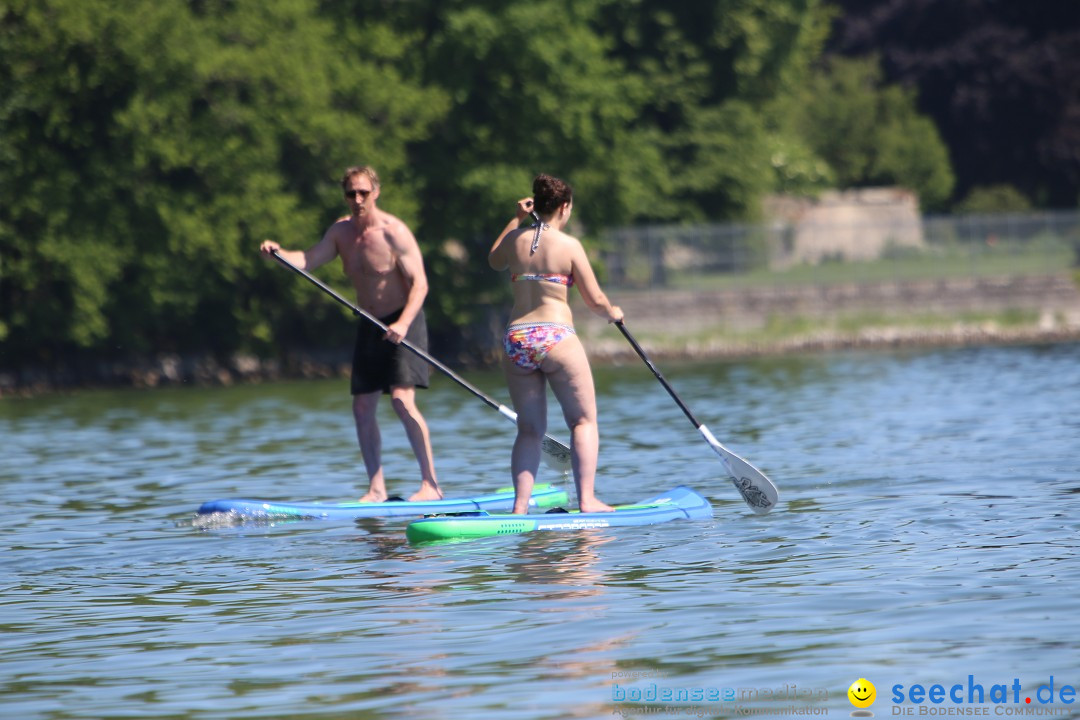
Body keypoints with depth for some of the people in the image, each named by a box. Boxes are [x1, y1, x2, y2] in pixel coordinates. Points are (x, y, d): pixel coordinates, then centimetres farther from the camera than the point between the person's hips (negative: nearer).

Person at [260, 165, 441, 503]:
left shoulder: (393, 232, -16)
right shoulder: (341, 231, 4)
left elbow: (419, 283, -20)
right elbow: (308, 260, -6)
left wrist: (403, 323, -34)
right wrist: (278, 253, -26)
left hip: (402, 323, -7)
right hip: (370, 325, 7)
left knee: (402, 399, -18)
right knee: (363, 408, 4)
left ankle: (431, 484, -14)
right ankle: (376, 489, 10)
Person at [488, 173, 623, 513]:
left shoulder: (515, 239, 7)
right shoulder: (569, 245, -5)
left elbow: (495, 260, 33)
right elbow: (595, 300, -1)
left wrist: (517, 219, 33)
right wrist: (612, 313, 20)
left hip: (516, 338, 5)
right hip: (556, 338, -5)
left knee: (529, 430, 10)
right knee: (583, 421, 5)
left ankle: (520, 505, 0)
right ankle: (586, 499, -5)